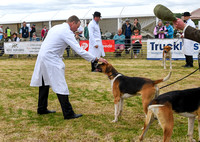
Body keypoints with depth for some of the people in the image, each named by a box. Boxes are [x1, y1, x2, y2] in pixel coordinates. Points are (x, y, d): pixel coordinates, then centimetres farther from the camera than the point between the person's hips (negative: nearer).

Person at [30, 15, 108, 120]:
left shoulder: (56, 27, 15)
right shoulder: (66, 32, -13)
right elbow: (79, 50, -19)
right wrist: (96, 59, -16)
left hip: (42, 56, 10)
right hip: (51, 60, -10)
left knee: (44, 84, 18)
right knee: (61, 87, -8)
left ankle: (42, 109, 29)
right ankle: (68, 113, -5)